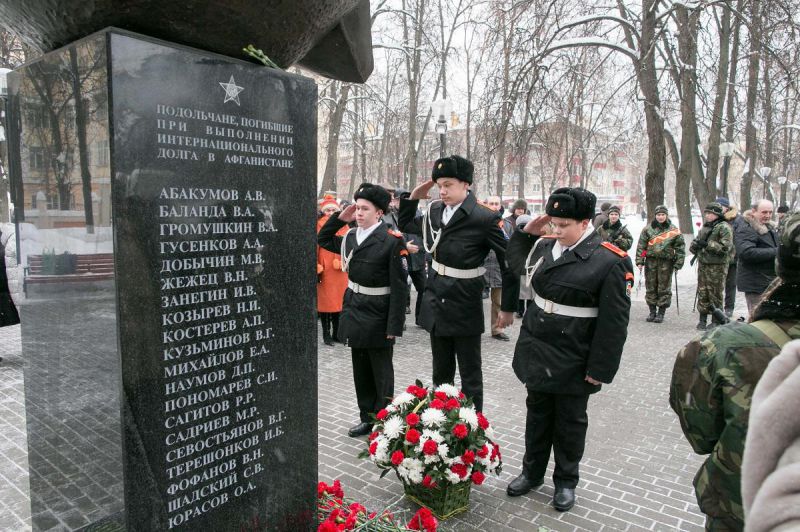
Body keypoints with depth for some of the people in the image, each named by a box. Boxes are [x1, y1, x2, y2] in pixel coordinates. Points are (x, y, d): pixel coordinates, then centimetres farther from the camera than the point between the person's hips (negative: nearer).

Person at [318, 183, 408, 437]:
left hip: (378, 315, -6)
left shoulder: (393, 240, -15)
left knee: (381, 372, 7)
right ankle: (367, 418, 30)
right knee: (361, 370, 16)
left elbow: (399, 286, -16)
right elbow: (323, 239, 22)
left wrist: (394, 325, -19)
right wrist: (339, 218, 6)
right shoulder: (350, 237, 5)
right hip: (353, 310, 7)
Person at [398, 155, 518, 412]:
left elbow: (510, 262, -11)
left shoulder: (485, 218, -15)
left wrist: (507, 306, -9)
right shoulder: (434, 211, 2)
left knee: (470, 376, 9)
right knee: (441, 373, 19)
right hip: (436, 305, 6)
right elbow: (405, 225, 20)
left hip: (465, 309, -6)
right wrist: (413, 197, 4)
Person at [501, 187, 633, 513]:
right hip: (536, 351, 5)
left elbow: (614, 322, -14)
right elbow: (516, 263, 23)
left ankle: (566, 481, 33)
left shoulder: (611, 262, -15)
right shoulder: (544, 246, 2)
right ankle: (532, 472, 37)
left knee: (570, 422, 13)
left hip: (572, 361, -5)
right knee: (537, 414, 19)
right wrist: (527, 232, 7)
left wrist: (600, 369, -15)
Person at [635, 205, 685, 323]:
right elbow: (641, 246, 5)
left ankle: (661, 312, 12)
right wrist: (639, 261, -1)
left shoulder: (674, 231, 3)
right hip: (651, 261, 1)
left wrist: (678, 264, -1)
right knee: (650, 287, 7)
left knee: (664, 288, 2)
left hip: (666, 262, -1)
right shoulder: (648, 229, 5)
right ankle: (652, 311, 19)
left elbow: (680, 248, 5)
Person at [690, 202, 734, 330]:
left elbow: (725, 248, -17)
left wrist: (707, 244, -21)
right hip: (703, 265, 7)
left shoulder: (724, 228, -8)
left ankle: (716, 321, 10)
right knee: (702, 293, 9)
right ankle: (703, 319, 18)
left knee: (715, 294, 0)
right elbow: (694, 245, 20)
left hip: (717, 267, -7)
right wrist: (695, 245, -3)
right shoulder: (705, 227, 15)